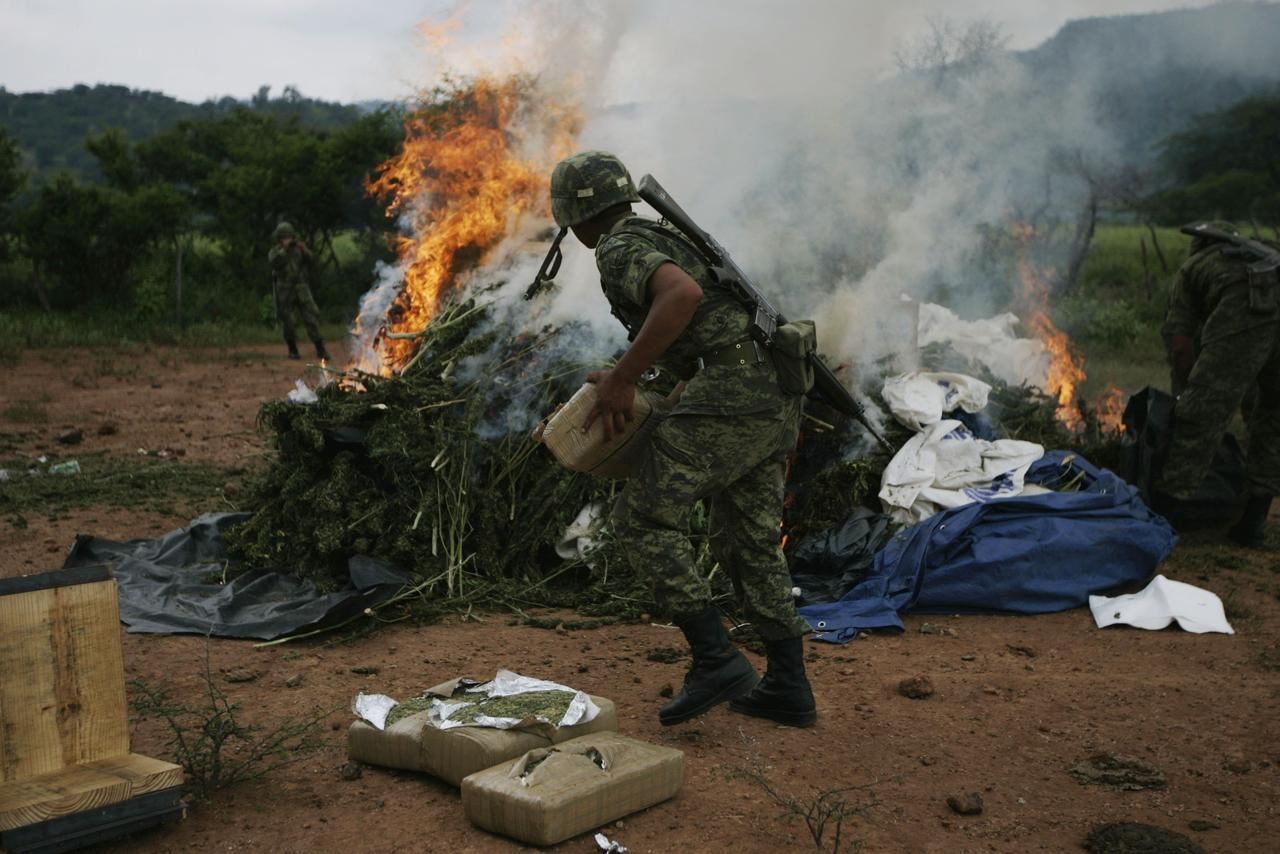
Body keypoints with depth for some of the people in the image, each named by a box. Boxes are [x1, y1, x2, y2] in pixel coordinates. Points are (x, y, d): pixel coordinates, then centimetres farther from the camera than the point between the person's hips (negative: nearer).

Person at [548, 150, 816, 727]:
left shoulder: (619, 248, -3)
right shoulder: (661, 239, 28)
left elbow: (683, 295, -24)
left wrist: (622, 378, -17)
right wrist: (622, 381, 32)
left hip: (730, 393, -10)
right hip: (776, 395, 10)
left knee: (643, 519, -3)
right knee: (748, 539, 16)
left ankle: (716, 660, -5)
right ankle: (788, 687, 18)